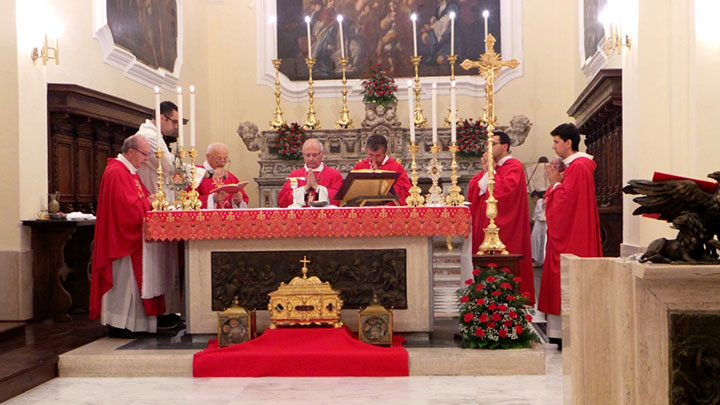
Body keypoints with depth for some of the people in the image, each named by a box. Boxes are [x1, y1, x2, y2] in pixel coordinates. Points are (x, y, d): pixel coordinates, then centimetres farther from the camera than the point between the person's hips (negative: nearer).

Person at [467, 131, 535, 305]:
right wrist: (486, 171, -1)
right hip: (485, 224, 7)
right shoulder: (490, 166, 19)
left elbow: (505, 190, -20)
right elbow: (473, 189, 10)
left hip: (504, 226, -7)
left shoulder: (514, 167, -4)